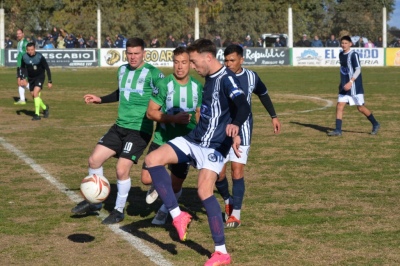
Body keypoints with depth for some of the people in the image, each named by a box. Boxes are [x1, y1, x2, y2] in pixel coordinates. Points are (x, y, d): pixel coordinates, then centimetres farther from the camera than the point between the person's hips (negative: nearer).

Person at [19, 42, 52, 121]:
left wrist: (49, 81, -11)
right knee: (34, 96, 8)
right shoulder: (24, 57, -10)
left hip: (40, 77, -5)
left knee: (36, 93, -22)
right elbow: (22, 68, 9)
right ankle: (45, 108, 36)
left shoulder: (40, 57, -21)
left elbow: (47, 69, -12)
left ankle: (37, 114, -18)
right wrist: (22, 78, -3)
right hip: (31, 78, 5)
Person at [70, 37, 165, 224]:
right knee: (94, 159, 2)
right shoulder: (122, 70, 9)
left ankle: (119, 211, 11)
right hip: (120, 126, 7)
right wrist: (100, 100, 24)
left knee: (122, 170, -11)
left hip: (140, 130, -7)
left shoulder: (153, 74, -11)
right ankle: (94, 201, 22)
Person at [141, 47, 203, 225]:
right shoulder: (164, 84, -13)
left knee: (175, 187, 6)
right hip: (161, 141, -1)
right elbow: (151, 112, -12)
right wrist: (173, 118, -25)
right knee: (147, 178, -9)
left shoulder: (197, 87, -4)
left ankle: (164, 211, 38)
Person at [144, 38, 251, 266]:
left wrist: (235, 125, -54)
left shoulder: (227, 79, -17)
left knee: (204, 191, -18)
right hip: (193, 140, 9)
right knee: (152, 160, -4)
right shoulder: (210, 78, 10)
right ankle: (178, 215, -1)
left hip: (215, 145, -9)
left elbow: (243, 106, -34)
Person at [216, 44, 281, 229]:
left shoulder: (251, 77, -2)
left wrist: (274, 116, 22)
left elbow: (263, 94, 17)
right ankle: (228, 201, 29)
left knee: (237, 171, -9)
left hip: (242, 131, 0)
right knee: (218, 173, -1)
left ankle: (235, 214, -1)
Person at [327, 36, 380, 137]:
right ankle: (338, 130, -2)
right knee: (339, 106, -3)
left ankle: (375, 124, 20)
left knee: (360, 107, 2)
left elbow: (358, 70, -19)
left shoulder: (354, 55, -13)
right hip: (344, 86, 7)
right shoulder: (341, 54, 10)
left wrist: (351, 82, -28)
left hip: (355, 86, -7)